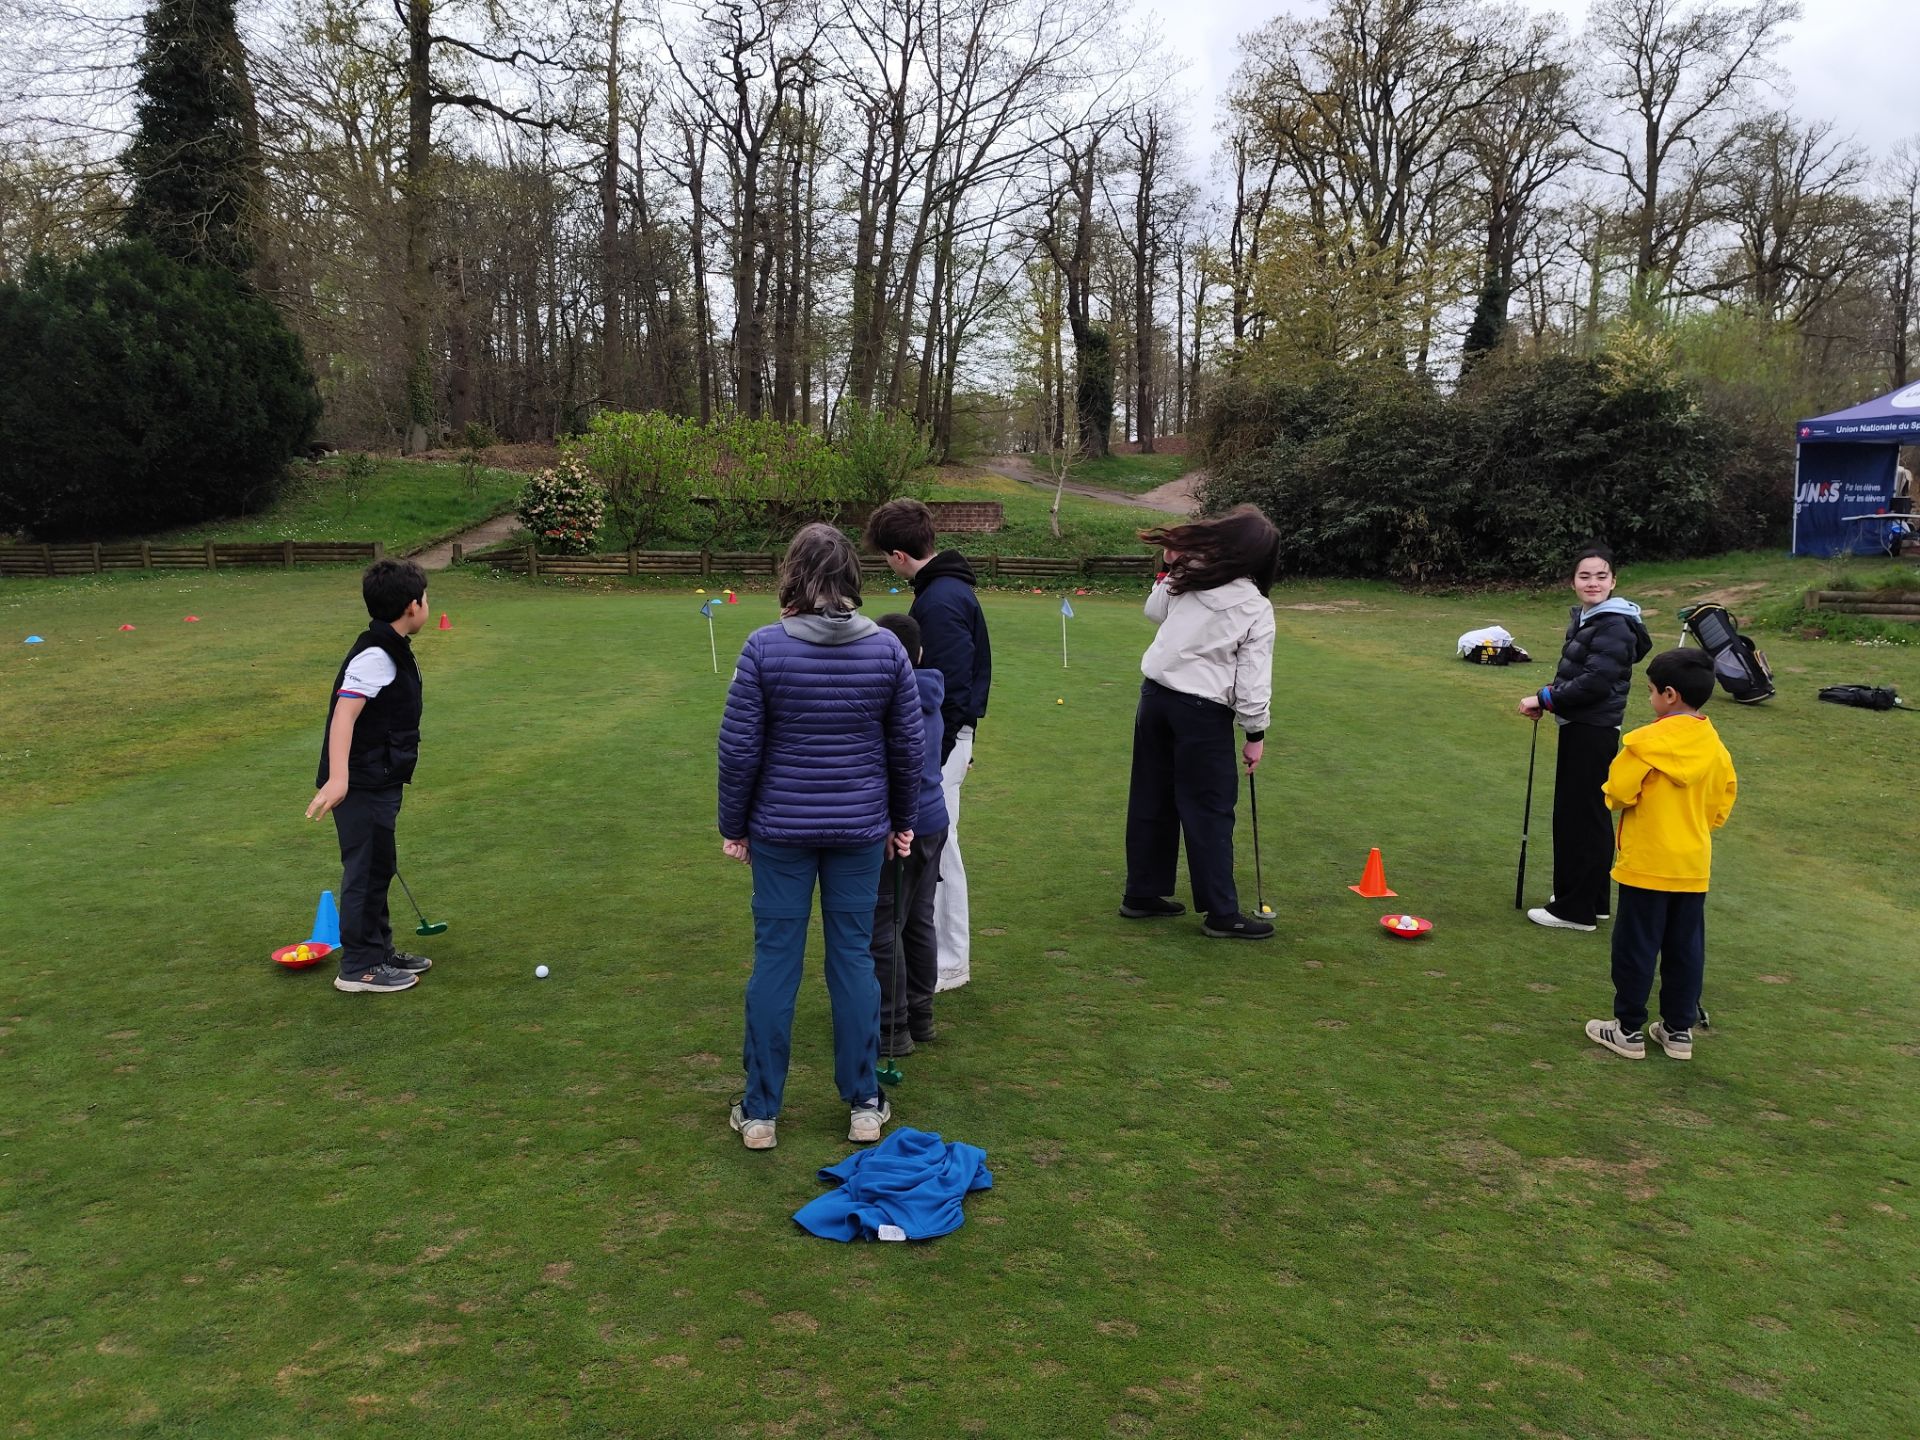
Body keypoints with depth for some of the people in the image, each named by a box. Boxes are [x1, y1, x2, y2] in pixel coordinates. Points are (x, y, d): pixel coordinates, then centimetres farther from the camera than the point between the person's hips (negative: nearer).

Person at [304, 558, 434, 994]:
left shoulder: (391, 650, 12)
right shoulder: (375, 655, -19)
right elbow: (344, 714, -30)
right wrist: (338, 777, -40)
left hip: (379, 782, 10)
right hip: (361, 785, -10)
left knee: (379, 867, 19)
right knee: (366, 869, -1)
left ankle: (379, 950, 31)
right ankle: (359, 968, 9)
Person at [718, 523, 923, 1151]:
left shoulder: (765, 647, -12)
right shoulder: (886, 649, -5)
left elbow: (739, 747, -8)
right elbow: (907, 746, 2)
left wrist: (733, 826, 5)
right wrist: (902, 820, 15)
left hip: (780, 829, -2)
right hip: (859, 828, 2)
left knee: (774, 960, 8)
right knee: (854, 958, 12)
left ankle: (760, 1112, 19)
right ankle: (864, 1106, 23)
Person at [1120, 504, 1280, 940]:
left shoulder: (1187, 577, 1)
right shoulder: (1256, 608, -9)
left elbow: (1154, 611, 21)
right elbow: (1253, 678, -9)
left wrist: (1170, 570, 31)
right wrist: (1256, 733, 0)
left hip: (1155, 695, 6)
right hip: (1203, 711, -5)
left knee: (1151, 800, 14)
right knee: (1210, 810, 1)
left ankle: (1142, 894, 26)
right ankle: (1222, 913, 7)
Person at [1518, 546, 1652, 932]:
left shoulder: (1614, 627, -17)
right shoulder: (1583, 619, 13)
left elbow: (1595, 682, -24)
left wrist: (1545, 698, -16)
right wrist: (1549, 700, 2)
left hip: (1593, 733, -10)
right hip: (1579, 727, 10)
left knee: (1579, 815, -4)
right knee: (1586, 814, 16)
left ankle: (1576, 909, 4)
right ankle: (1593, 900, 28)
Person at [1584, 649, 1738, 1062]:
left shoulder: (1647, 741, -17)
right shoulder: (1714, 744, 2)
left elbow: (1618, 792, -16)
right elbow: (1723, 799, 10)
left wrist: (1616, 796, 5)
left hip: (1647, 862, -6)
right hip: (1694, 865, 6)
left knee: (1636, 947, 4)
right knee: (1685, 949, 13)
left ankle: (1629, 1029, 11)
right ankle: (1679, 1030, 21)